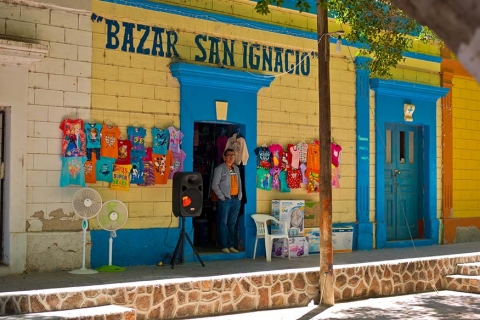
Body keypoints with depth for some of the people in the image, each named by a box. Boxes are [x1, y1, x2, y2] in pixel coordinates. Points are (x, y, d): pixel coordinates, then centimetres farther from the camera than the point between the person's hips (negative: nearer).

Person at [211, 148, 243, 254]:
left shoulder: (236, 168, 17)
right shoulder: (220, 169, -3)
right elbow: (214, 185, -7)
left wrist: (240, 196, 9)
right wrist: (222, 197, -11)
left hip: (236, 199, 6)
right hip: (225, 200, -6)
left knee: (232, 223, 9)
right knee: (223, 223, -3)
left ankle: (231, 245, 14)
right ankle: (224, 246, 1)